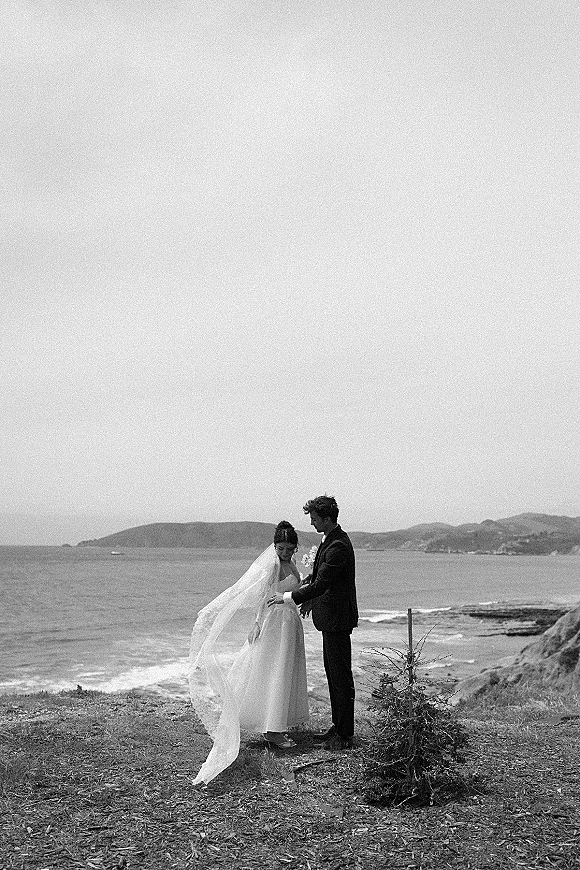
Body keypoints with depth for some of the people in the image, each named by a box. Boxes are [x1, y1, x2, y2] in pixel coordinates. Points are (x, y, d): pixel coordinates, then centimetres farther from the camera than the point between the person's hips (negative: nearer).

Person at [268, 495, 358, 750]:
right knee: (333, 672, 17)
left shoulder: (338, 547, -23)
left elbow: (320, 584, -24)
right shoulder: (332, 539, 10)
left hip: (337, 619, -11)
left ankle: (345, 735, 7)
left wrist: (288, 597, -17)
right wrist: (312, 600, 16)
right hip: (330, 616, 11)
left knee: (341, 676, -2)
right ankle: (338, 726, 27)